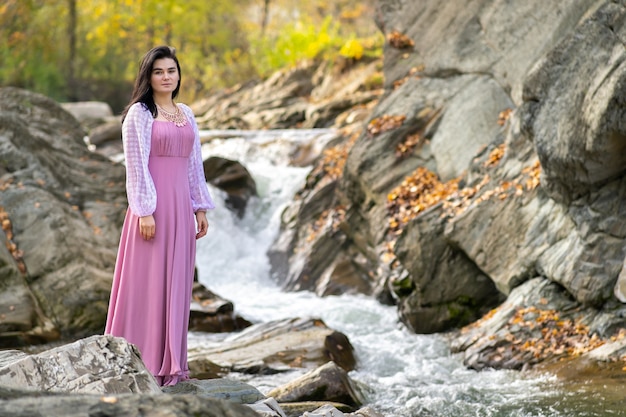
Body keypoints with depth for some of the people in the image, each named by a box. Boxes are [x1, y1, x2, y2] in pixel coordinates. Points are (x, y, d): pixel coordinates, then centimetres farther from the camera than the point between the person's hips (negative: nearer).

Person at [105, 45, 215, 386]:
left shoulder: (186, 115, 15)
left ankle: (170, 362, 13)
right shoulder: (139, 114, -5)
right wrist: (145, 211, -17)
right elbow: (136, 166, -10)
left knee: (177, 282, 7)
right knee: (147, 281, -4)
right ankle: (142, 363, 0)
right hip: (152, 204, -6)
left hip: (180, 205, 6)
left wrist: (201, 208, 14)